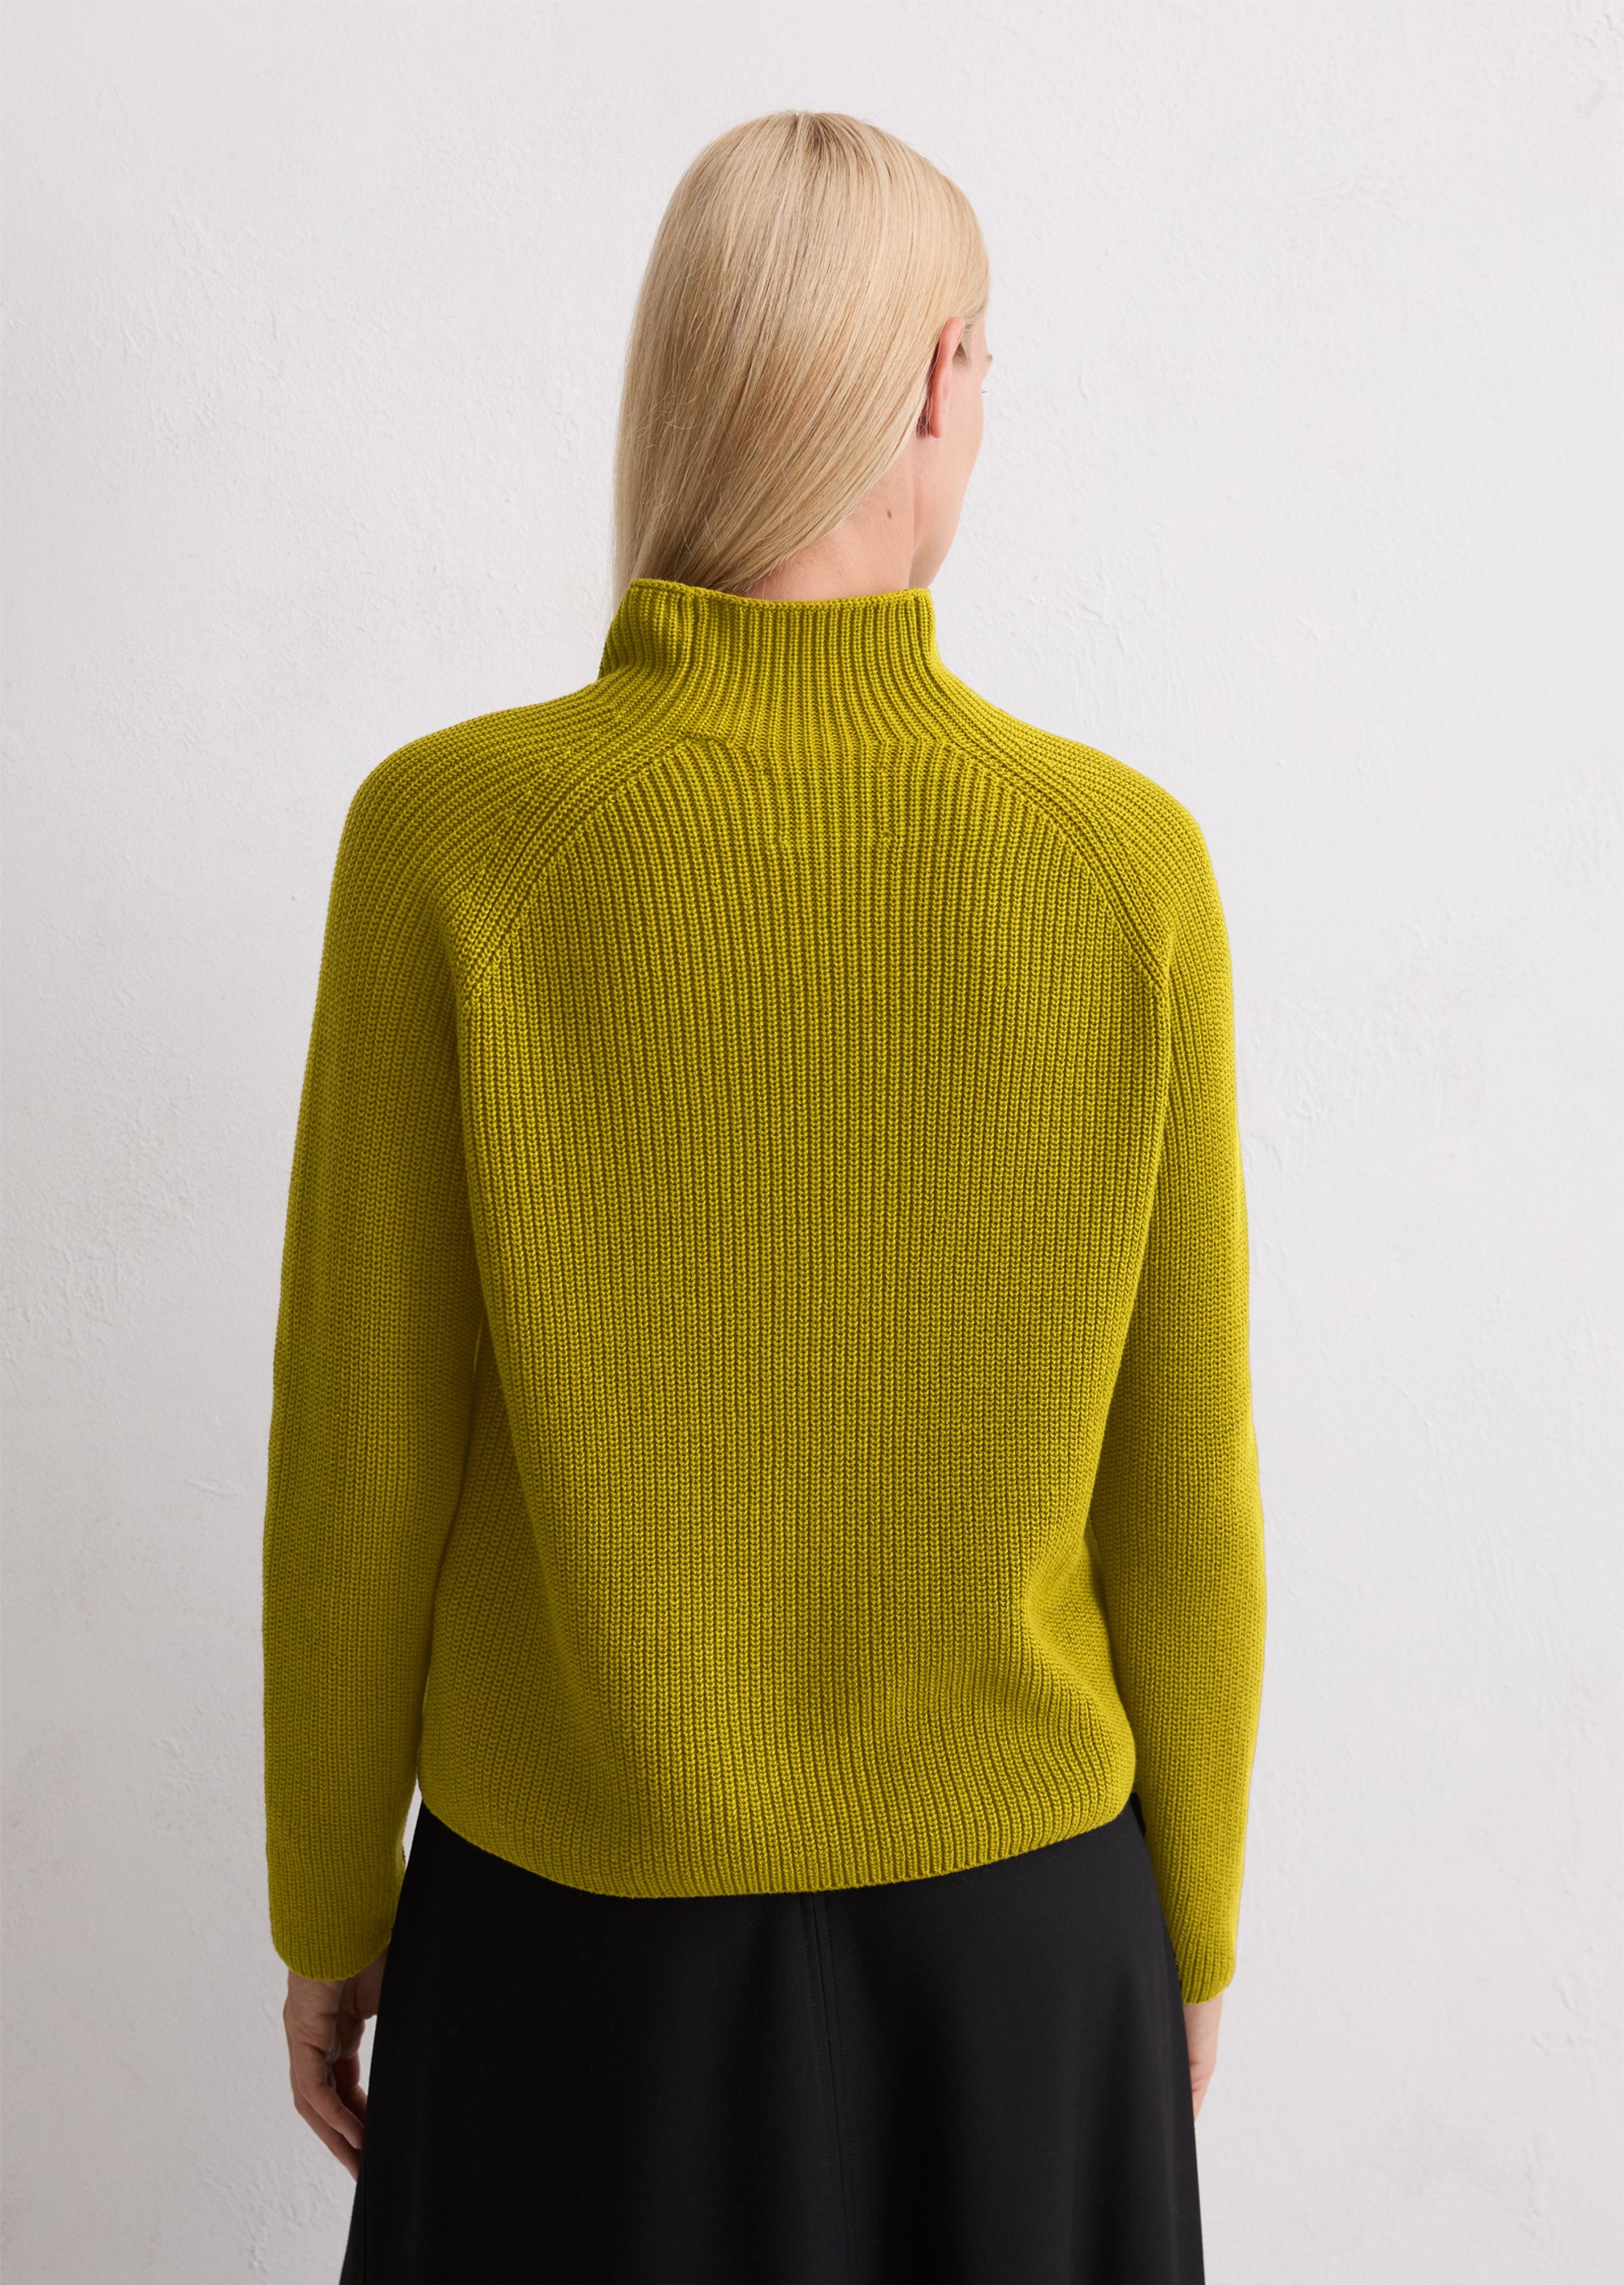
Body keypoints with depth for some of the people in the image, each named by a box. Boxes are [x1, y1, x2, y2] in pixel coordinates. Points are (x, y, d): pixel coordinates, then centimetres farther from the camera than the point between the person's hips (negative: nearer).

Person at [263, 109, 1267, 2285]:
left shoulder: (450, 836, -18)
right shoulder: (1126, 860, -15)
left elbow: (359, 1467, -12)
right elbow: (1182, 1498, -7)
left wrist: (328, 1909, 5)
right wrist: (1191, 1932, 9)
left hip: (579, 1925, 0)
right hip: (1015, 1921, 1)